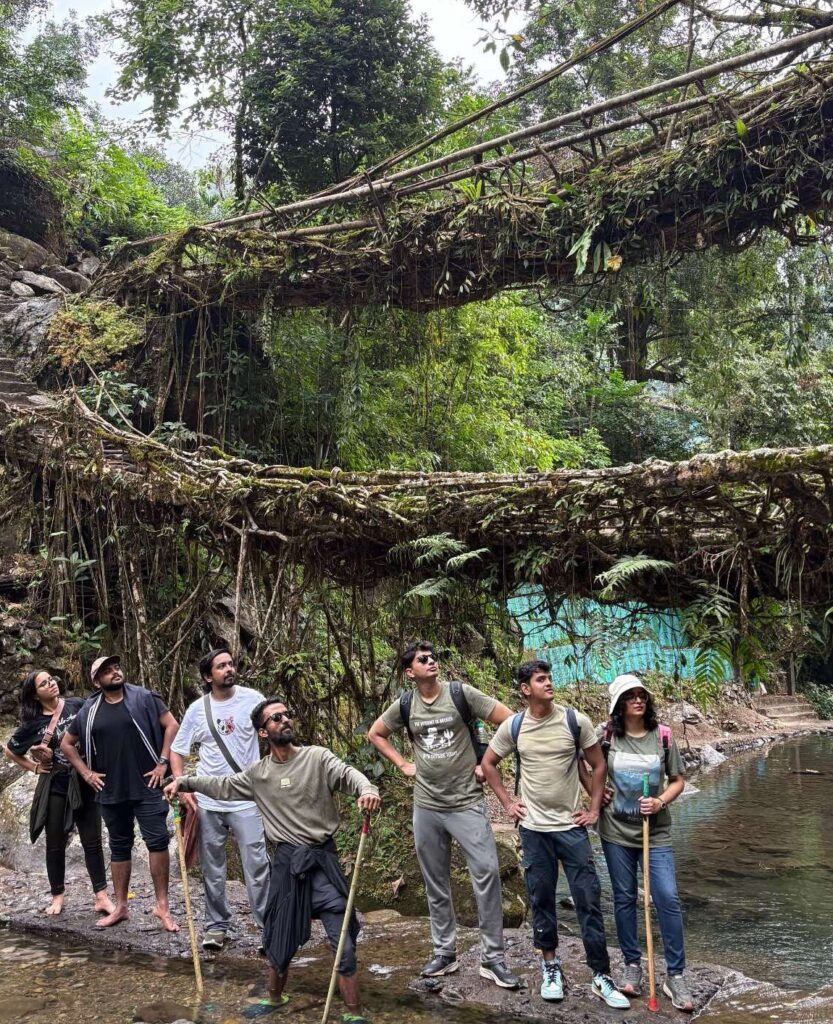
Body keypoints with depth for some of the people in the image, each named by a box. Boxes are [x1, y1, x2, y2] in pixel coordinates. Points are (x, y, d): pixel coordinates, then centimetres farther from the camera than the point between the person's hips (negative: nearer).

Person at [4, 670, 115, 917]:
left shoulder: (77, 705, -4)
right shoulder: (34, 723, -2)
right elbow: (10, 751, 12)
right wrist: (35, 767, 3)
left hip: (85, 783, 0)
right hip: (55, 787, 0)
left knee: (92, 842, 2)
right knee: (56, 844, 10)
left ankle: (101, 897, 7)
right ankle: (57, 897, 23)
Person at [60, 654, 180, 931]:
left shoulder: (143, 698, -4)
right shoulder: (89, 711, 5)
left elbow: (171, 725, -5)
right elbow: (67, 744, 16)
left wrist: (163, 763, -10)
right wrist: (86, 774, 6)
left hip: (146, 787, -3)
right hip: (111, 792, 3)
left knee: (157, 841, -7)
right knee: (119, 847, 13)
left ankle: (162, 906, 3)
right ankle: (120, 907, 24)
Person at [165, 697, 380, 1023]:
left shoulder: (317, 758, -8)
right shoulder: (258, 774, 5)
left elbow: (347, 774, -25)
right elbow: (223, 787, 21)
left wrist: (366, 789, -47)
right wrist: (184, 782, 19)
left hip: (321, 859, -4)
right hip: (286, 861, 4)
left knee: (343, 941, -4)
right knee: (280, 936, 18)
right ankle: (274, 997, 42)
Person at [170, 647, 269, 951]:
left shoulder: (252, 699, -6)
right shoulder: (197, 709, -2)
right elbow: (177, 750, 6)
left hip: (247, 799, -2)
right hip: (207, 801, 2)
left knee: (257, 864, -4)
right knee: (212, 868, 11)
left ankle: (268, 923, 5)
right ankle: (216, 925, 24)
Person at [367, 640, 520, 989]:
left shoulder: (461, 694, -8)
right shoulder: (405, 705, 1)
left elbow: (510, 722, -8)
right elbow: (375, 734, 18)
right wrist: (403, 764, 7)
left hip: (467, 802, -3)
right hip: (426, 806, 3)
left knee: (487, 872, -10)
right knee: (436, 882, 11)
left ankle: (493, 958, 2)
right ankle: (444, 952, 26)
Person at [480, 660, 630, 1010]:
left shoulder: (575, 721, -7)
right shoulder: (513, 726, -4)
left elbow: (598, 765, 3)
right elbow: (488, 764, 10)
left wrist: (594, 810, 1)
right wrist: (507, 802, 5)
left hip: (572, 826, -1)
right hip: (534, 828, 1)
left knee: (589, 901, 1)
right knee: (541, 900, 10)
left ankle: (601, 978, 11)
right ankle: (550, 968, 27)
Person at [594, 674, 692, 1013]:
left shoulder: (662, 735, -5)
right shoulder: (605, 734, -7)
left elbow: (678, 780, 3)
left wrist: (660, 802, -13)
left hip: (656, 832, 0)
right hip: (616, 832, 0)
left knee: (668, 899, -4)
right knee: (624, 899, 10)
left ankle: (675, 976, 8)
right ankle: (632, 965, 26)